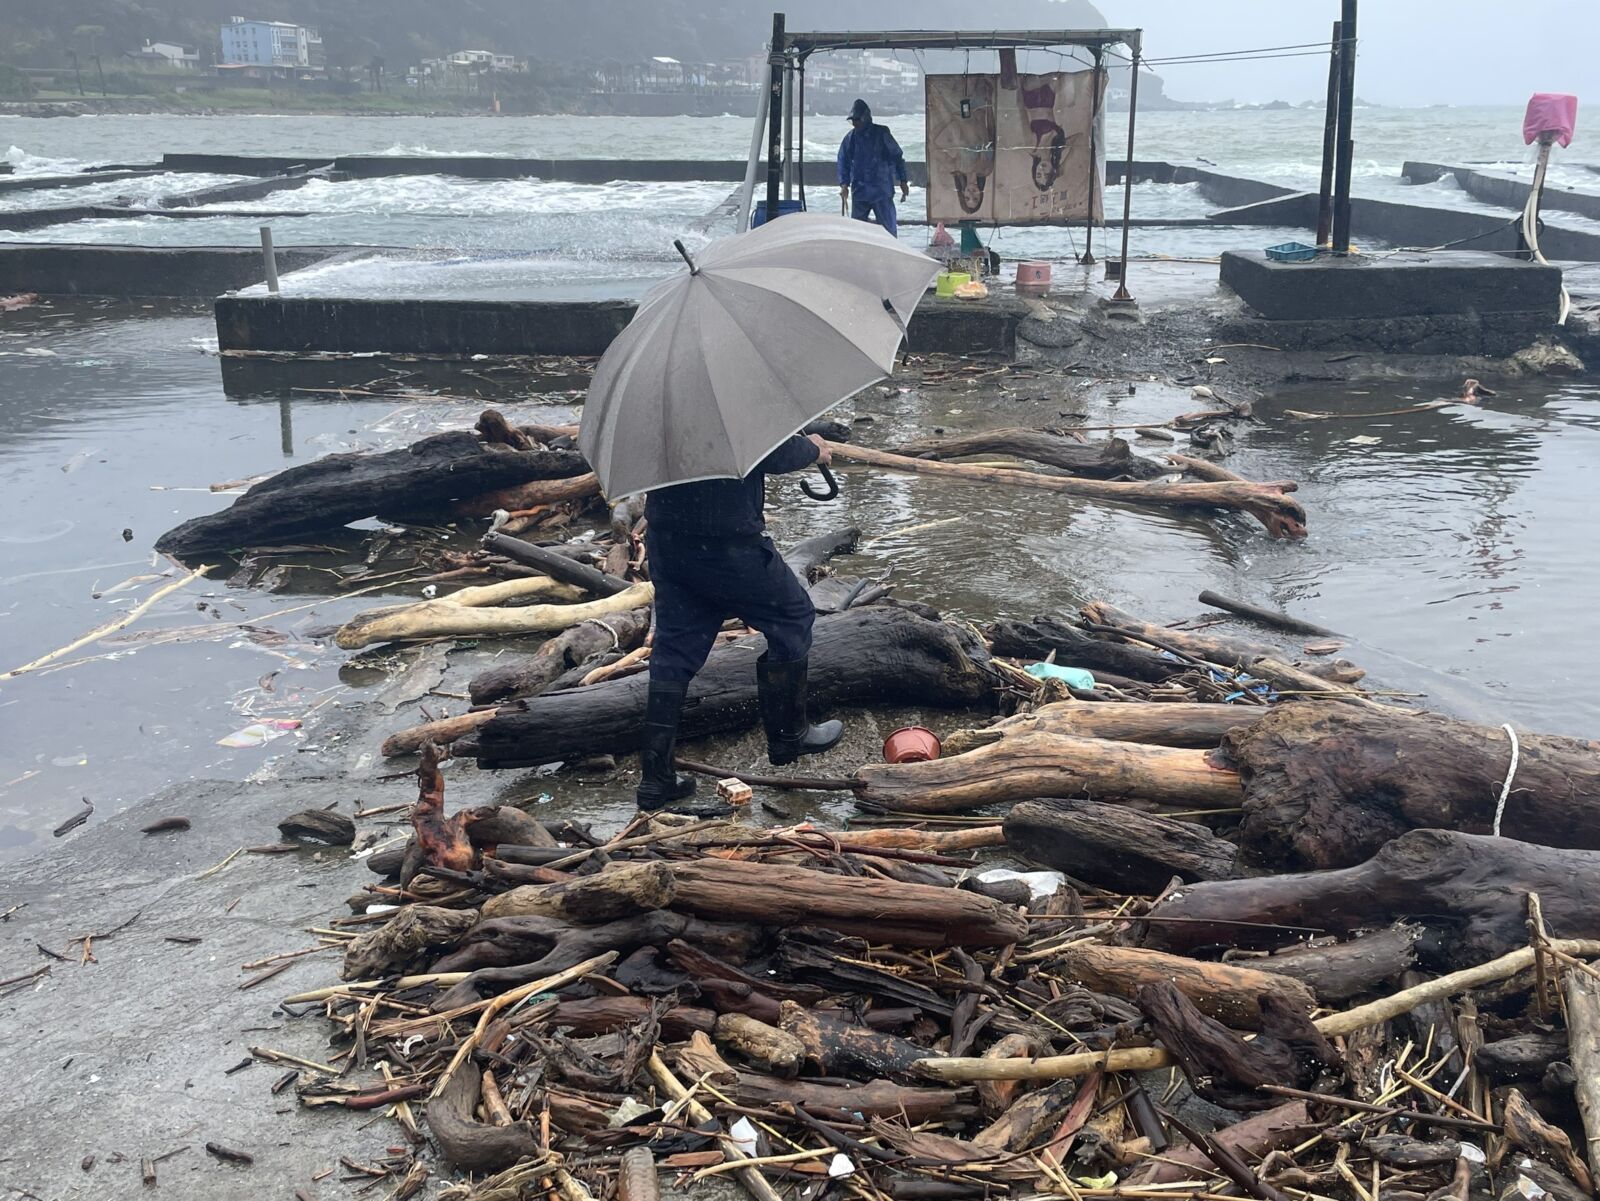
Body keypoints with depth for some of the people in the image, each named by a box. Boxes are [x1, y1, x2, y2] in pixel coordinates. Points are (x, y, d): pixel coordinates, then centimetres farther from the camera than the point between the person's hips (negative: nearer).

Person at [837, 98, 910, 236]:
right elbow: (843, 162, 9)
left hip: (882, 190, -3)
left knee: (888, 227, -2)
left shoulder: (882, 134, -3)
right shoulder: (850, 138, 5)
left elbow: (897, 157, 2)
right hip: (859, 192, 4)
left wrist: (903, 182, 1)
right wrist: (844, 184, -5)